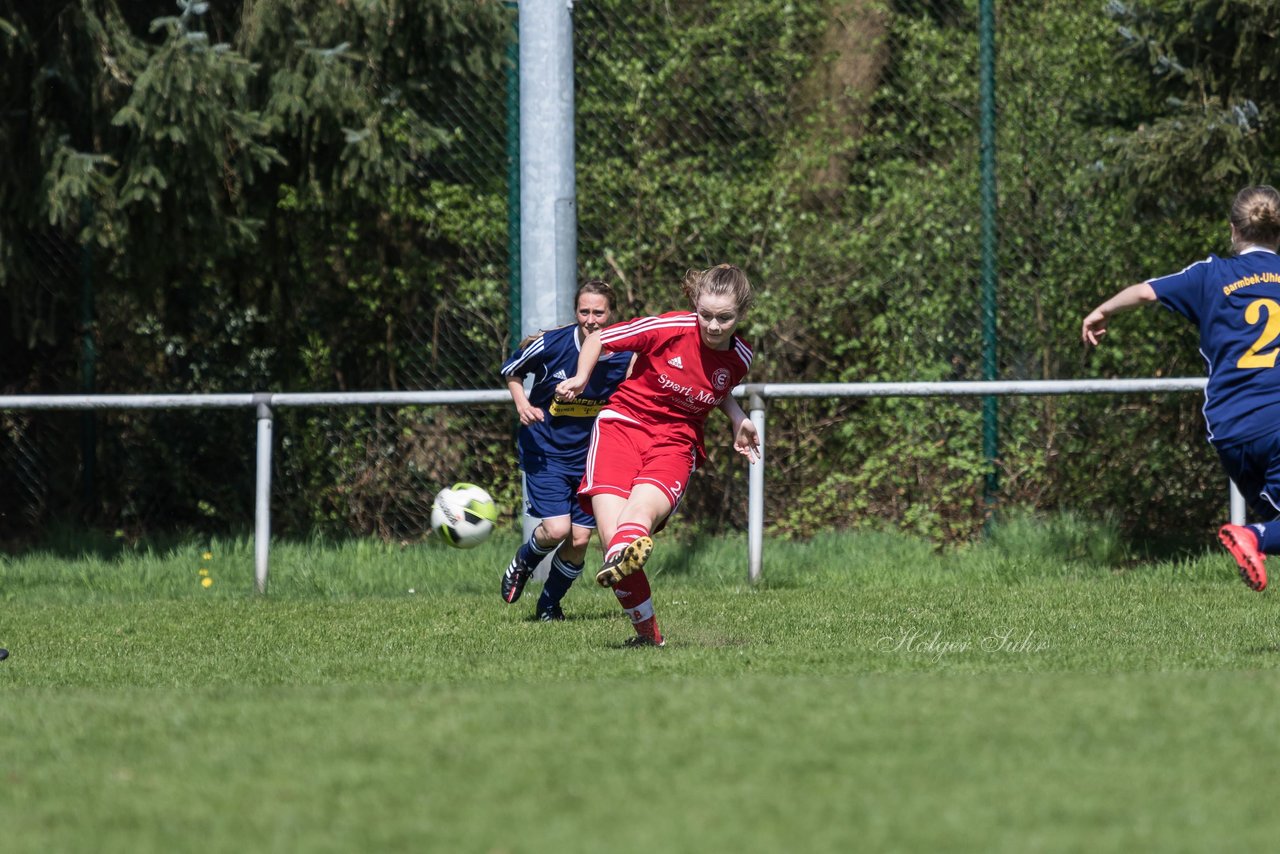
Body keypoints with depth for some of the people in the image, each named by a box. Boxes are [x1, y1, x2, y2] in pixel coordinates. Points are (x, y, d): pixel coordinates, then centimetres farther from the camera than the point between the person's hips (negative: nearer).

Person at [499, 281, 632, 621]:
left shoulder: (625, 356, -12)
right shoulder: (551, 345, -17)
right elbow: (511, 370, 2)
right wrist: (522, 403, -15)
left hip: (590, 454, 2)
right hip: (545, 451, -2)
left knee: (580, 540, 1)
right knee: (557, 529, -17)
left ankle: (549, 604, 26)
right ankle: (524, 562, 19)